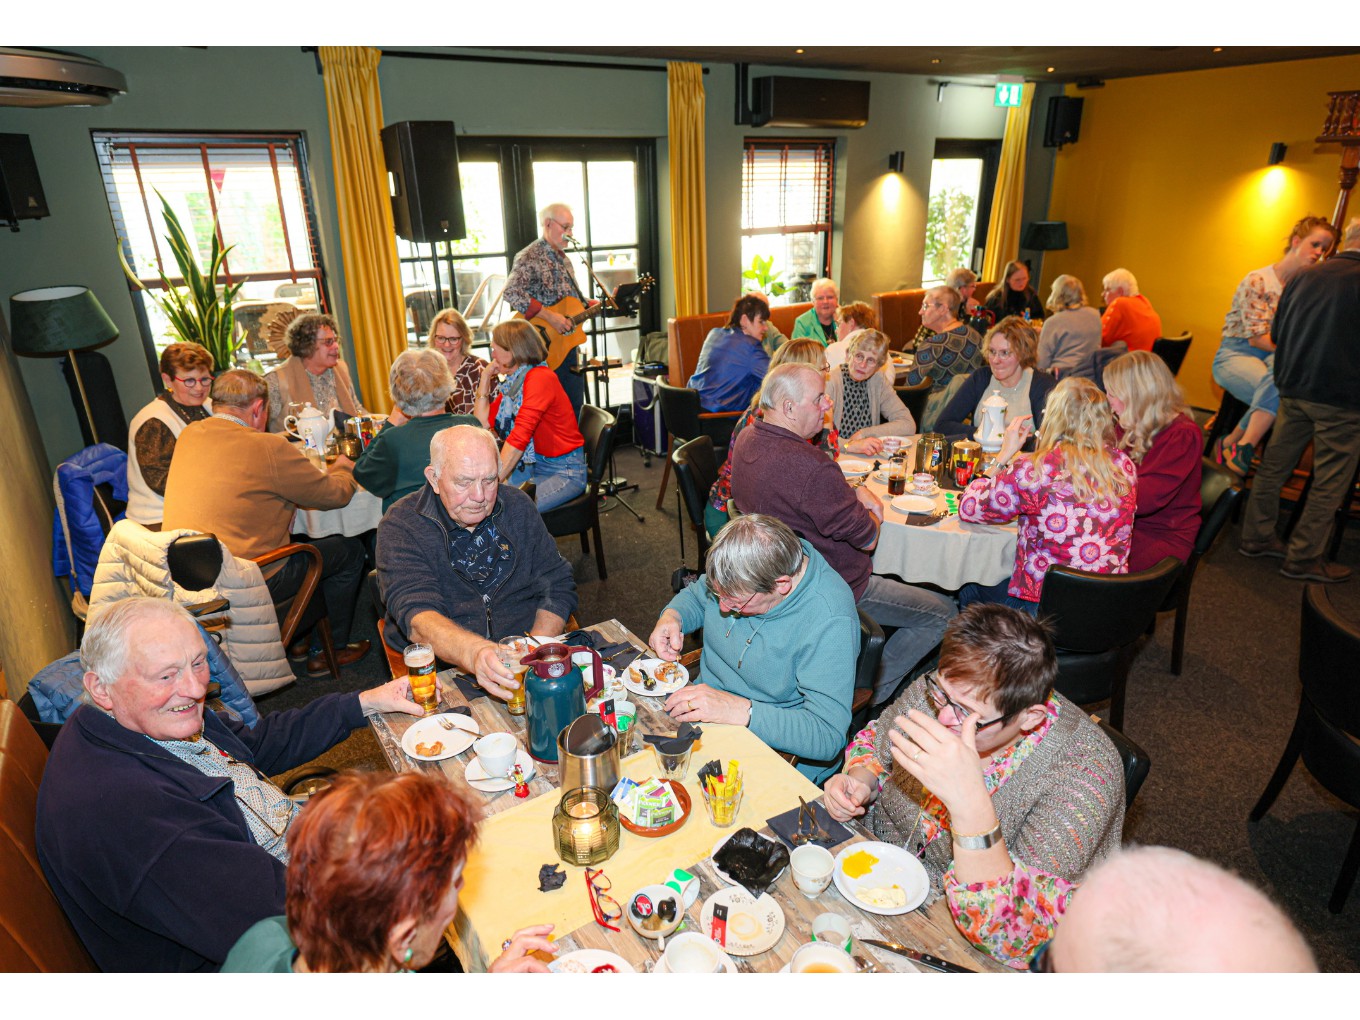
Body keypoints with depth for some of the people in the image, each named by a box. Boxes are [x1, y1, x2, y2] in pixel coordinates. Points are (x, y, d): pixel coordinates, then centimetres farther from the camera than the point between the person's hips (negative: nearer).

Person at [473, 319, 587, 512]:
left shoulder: (540, 378, -20)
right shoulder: (511, 382, 7)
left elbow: (520, 436, -28)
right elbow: (482, 423, 2)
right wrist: (485, 377, 3)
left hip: (563, 471, -8)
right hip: (530, 465, 8)